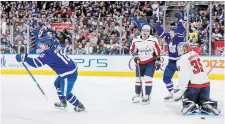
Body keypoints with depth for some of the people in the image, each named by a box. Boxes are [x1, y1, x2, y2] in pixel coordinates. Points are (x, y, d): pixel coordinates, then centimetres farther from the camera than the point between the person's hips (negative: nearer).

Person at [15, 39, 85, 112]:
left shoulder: (48, 54, -22)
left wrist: (24, 58, -21)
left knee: (65, 93, 4)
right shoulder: (55, 46, 3)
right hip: (72, 68, 10)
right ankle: (63, 103, 40)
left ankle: (80, 106, 18)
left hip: (68, 74, -10)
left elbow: (36, 63, -26)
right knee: (57, 84, 27)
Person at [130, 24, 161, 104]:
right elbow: (132, 50, 8)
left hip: (150, 62, -3)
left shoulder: (153, 40, -14)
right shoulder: (136, 40, -7)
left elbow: (158, 51, -5)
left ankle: (147, 96, -4)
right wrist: (135, 56, -8)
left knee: (148, 78, -13)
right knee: (138, 78, 9)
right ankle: (137, 95, 24)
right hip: (140, 62, 3)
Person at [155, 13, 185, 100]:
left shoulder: (179, 37, -15)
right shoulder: (168, 37, 1)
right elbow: (161, 33, 6)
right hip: (171, 62, 7)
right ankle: (171, 93, 23)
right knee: (166, 78, 8)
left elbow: (181, 30, -30)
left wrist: (179, 20, -35)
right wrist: (157, 25, -4)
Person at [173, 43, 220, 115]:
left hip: (193, 85, -6)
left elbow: (183, 77, -20)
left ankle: (189, 104, -14)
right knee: (204, 100, 18)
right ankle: (208, 104, -10)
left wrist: (179, 91, -19)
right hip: (205, 83, 6)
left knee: (188, 99, 14)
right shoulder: (195, 54, 12)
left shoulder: (182, 60, -13)